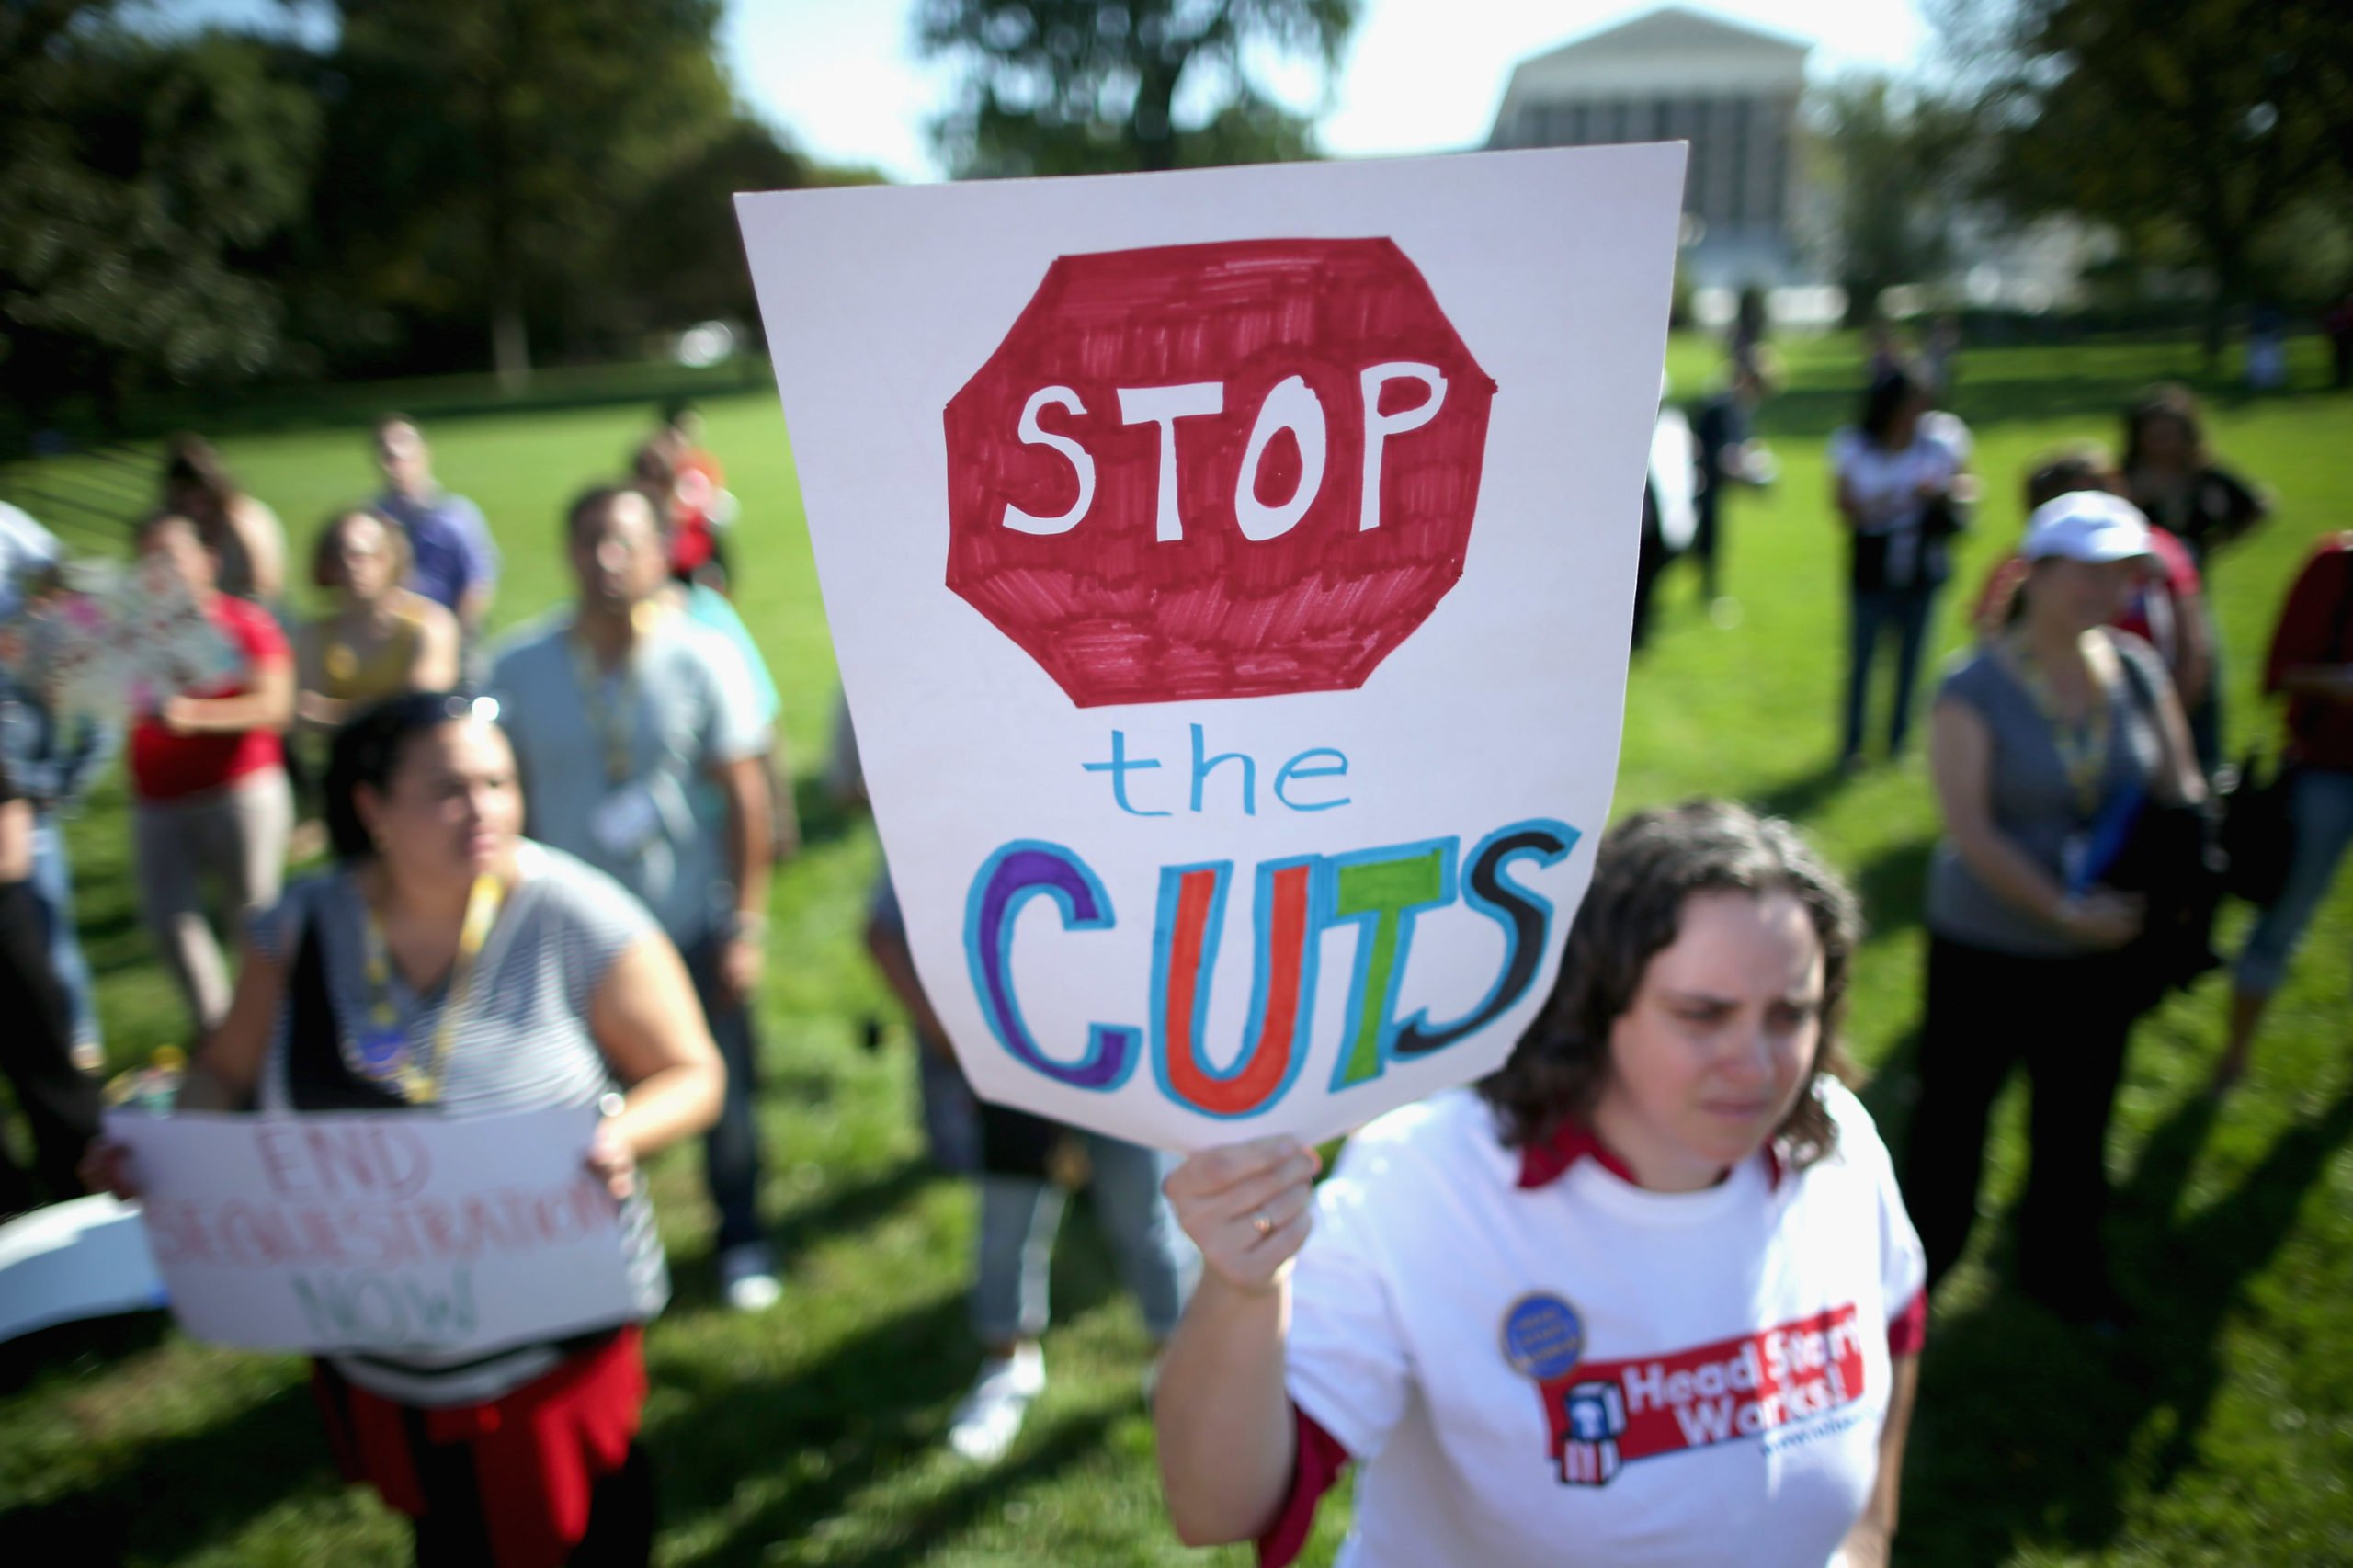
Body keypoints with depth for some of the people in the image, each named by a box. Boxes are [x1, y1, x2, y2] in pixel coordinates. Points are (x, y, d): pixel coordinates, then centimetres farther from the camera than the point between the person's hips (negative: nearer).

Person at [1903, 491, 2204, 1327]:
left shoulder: (2136, 670, -2)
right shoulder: (1975, 688, -16)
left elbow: (2181, 788, 3)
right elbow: (1970, 830, -19)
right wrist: (2064, 912, -22)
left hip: (2105, 949, 4)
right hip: (1986, 945, -4)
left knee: (2078, 1114, 19)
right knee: (1955, 1103, 10)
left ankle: (2062, 1266, 41)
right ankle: (1921, 1257, 32)